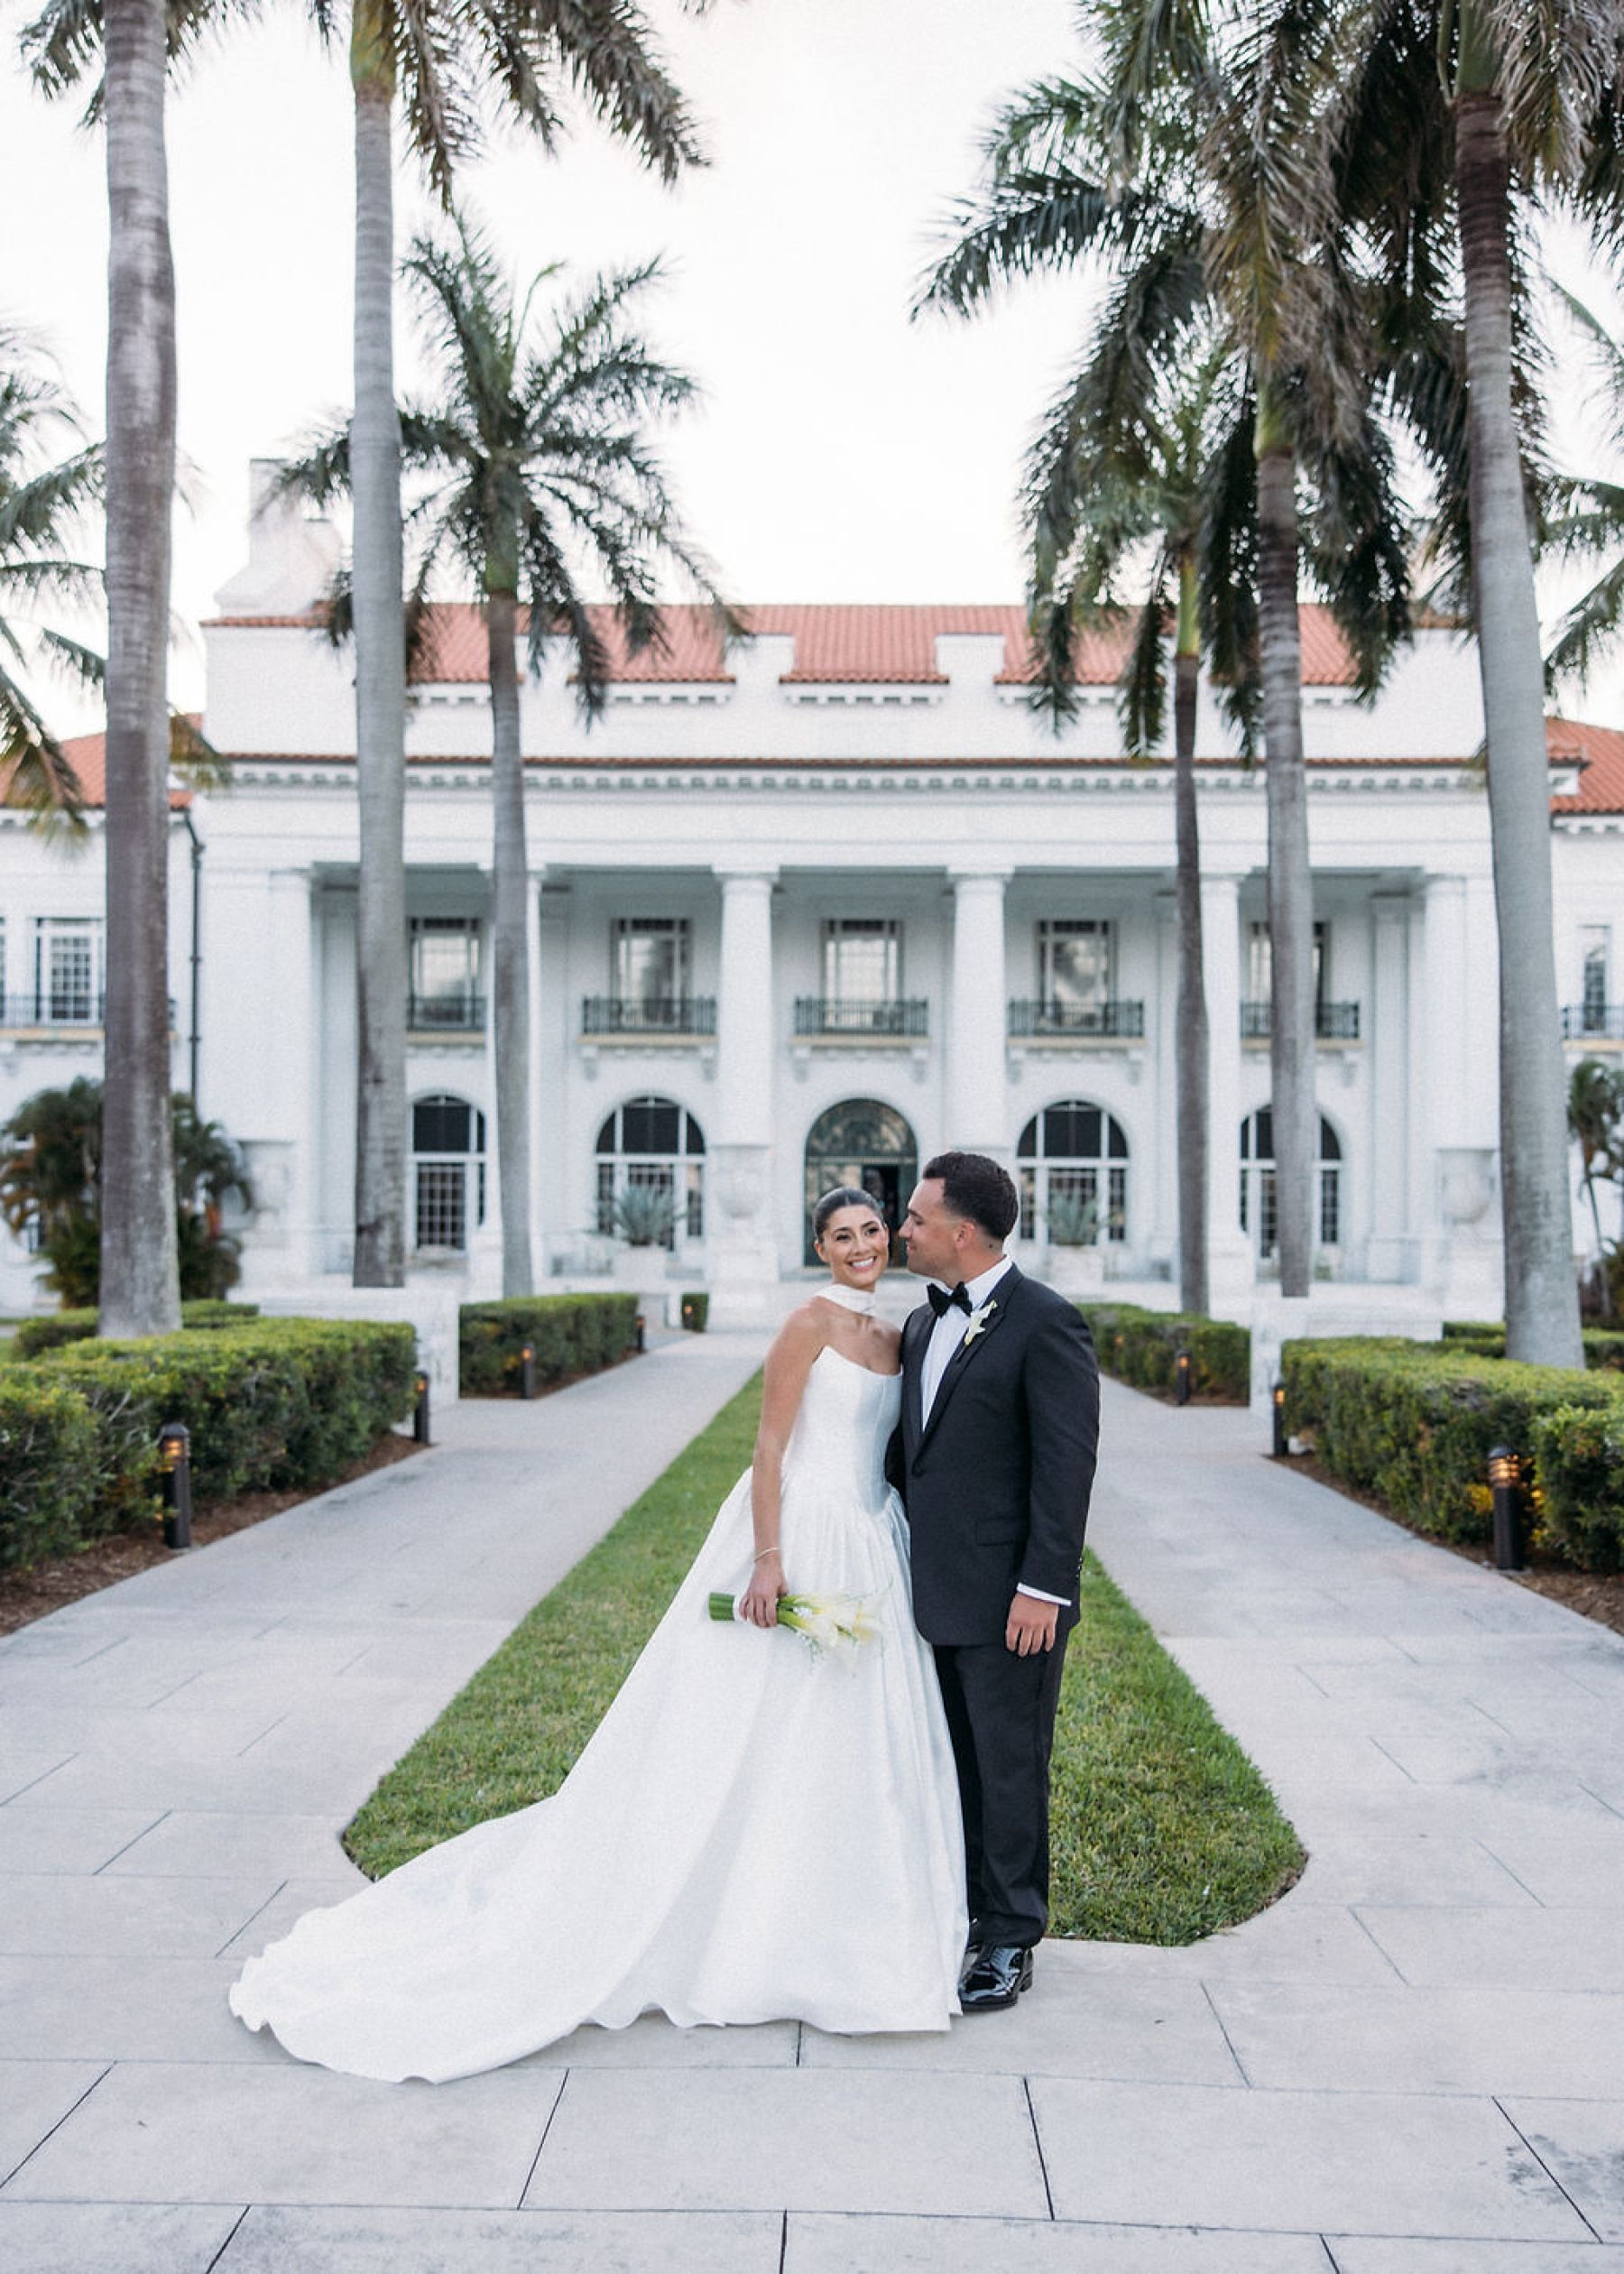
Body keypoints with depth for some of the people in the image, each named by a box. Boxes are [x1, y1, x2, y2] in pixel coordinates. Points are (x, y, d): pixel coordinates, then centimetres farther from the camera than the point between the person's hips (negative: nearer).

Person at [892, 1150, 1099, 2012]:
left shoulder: (1046, 1322, -13)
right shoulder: (922, 1325, 12)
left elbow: (1068, 1464, -16)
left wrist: (1043, 1588, -19)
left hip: (1009, 1599, -8)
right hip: (936, 1592, 8)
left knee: (1010, 1768, 5)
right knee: (958, 1764, 17)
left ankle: (1011, 1942, 19)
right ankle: (964, 1914, 32)